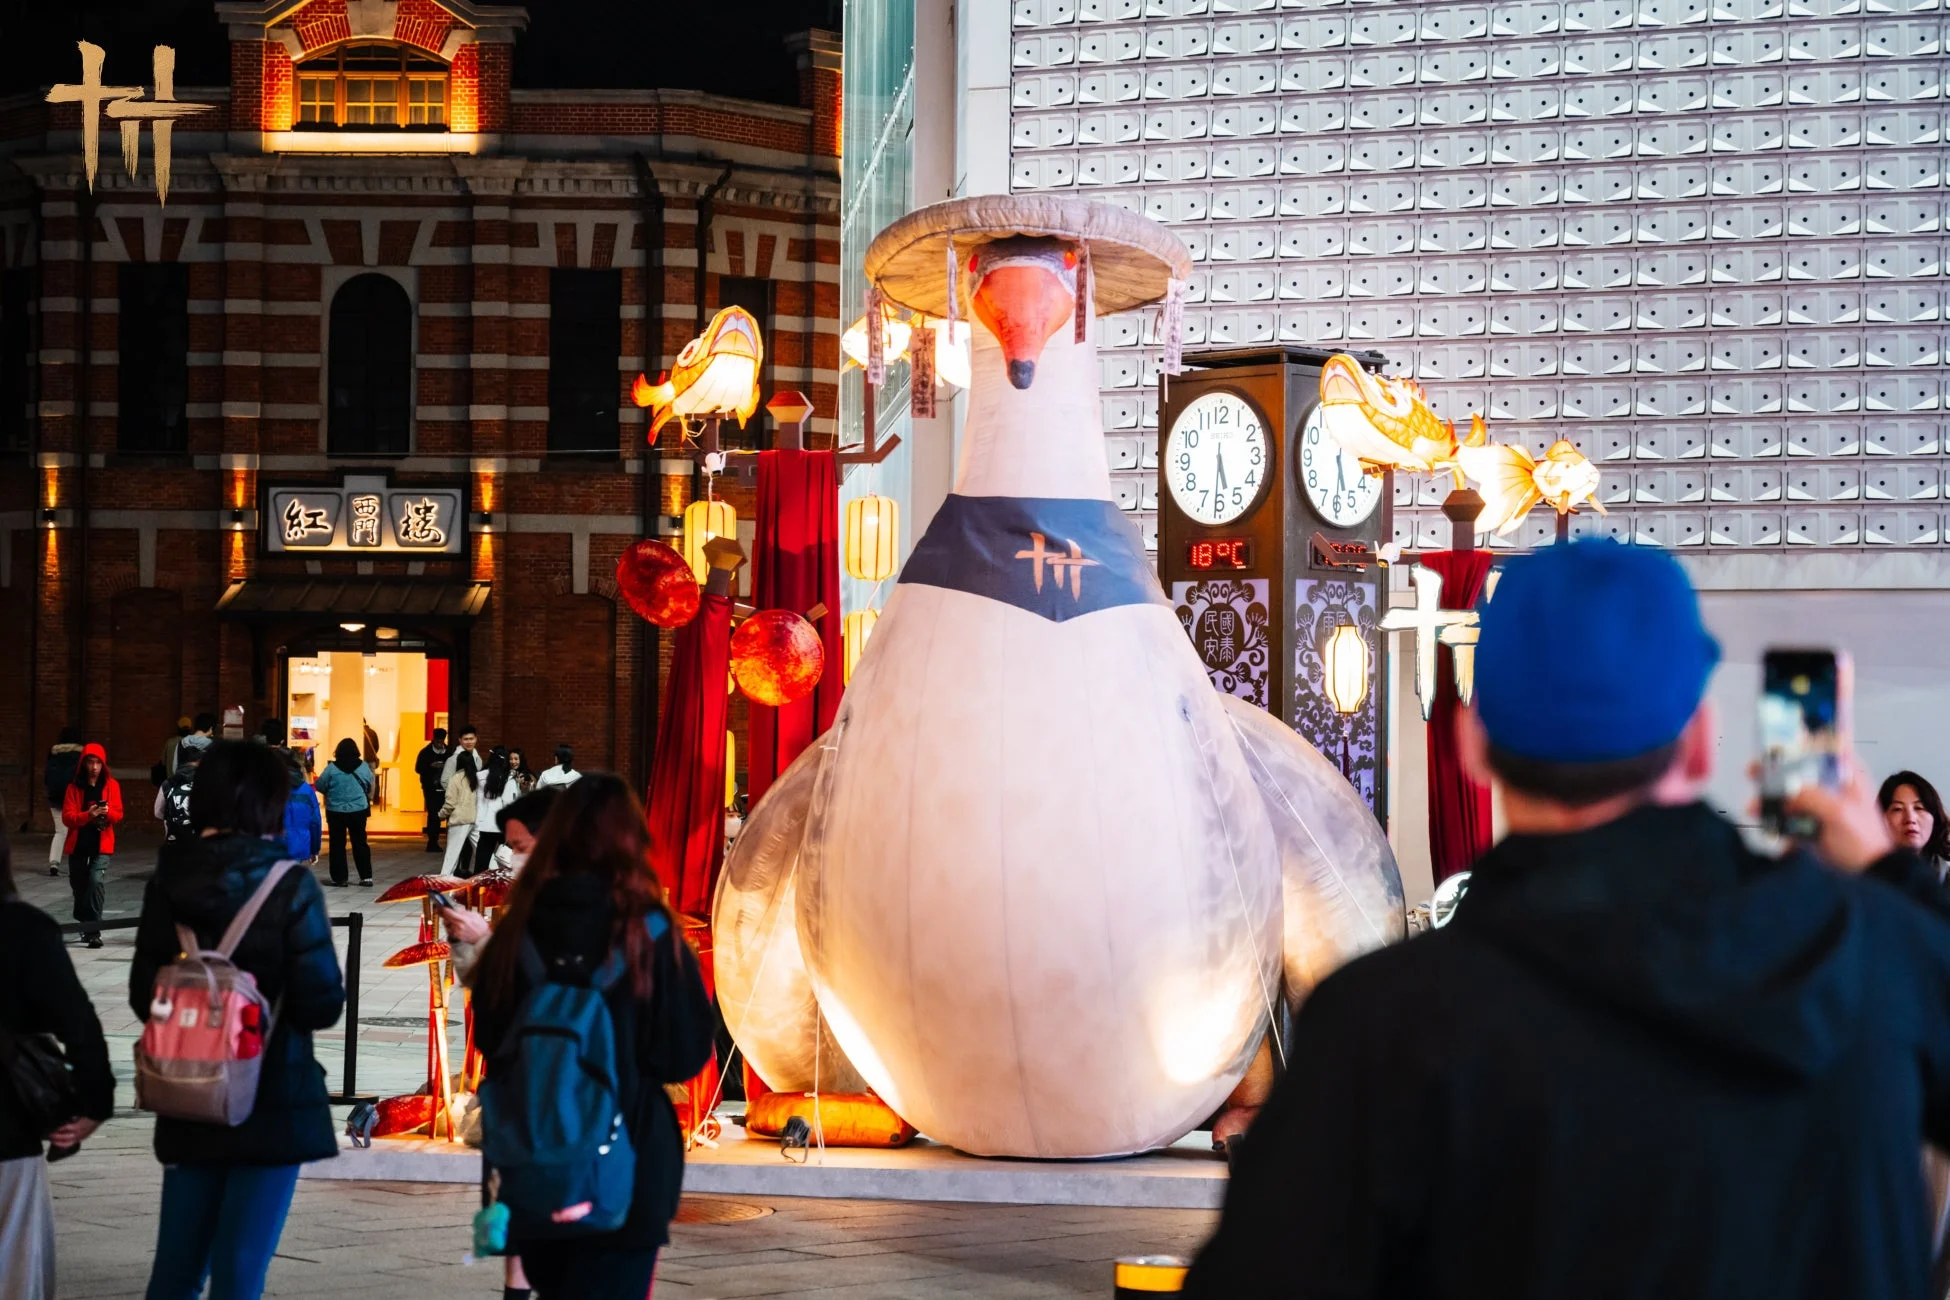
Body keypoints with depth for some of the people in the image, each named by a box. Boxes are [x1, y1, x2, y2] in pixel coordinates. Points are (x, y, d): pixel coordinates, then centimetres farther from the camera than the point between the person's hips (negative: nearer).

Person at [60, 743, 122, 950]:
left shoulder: (112, 785, 0)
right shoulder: (74, 787, 0)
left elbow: (118, 815, 0)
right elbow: (67, 817, -6)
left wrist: (107, 813, -22)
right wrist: (88, 815, -23)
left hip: (102, 844, -2)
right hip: (78, 843, 2)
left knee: (97, 881, -21)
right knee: (78, 885, 13)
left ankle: (94, 930, -18)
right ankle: (85, 925, 36)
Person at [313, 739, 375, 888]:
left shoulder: (332, 767, -11)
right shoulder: (363, 766, -5)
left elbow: (320, 786, -5)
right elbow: (370, 785, 8)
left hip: (336, 811, -2)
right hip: (359, 810, 2)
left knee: (338, 845, 7)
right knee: (360, 843, 12)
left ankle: (339, 878, 6)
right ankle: (366, 876, 10)